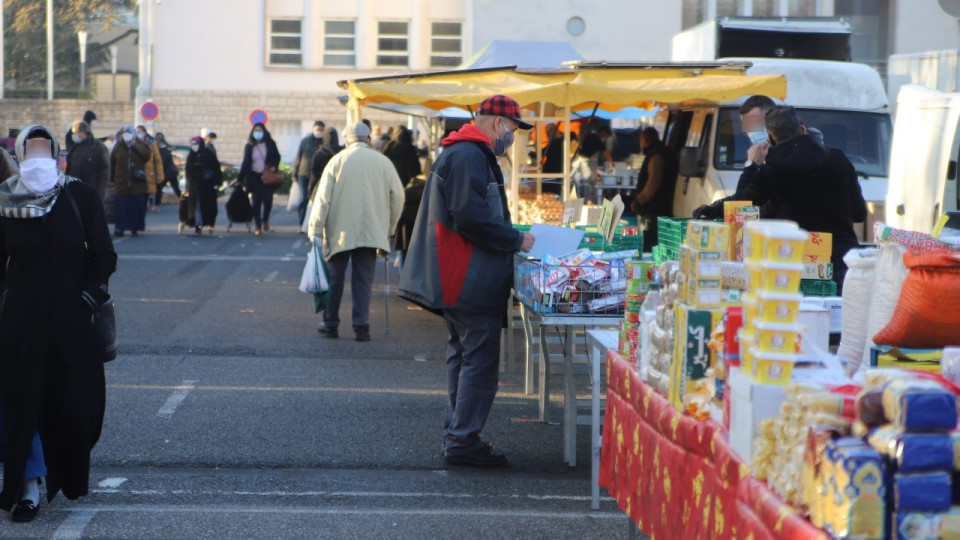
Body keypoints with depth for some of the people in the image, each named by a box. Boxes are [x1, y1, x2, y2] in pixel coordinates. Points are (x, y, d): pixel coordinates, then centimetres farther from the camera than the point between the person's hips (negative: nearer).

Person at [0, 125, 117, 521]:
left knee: (72, 403, 3)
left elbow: (104, 257, 1)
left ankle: (69, 475, 24)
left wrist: (89, 299, -7)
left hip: (71, 323, 0)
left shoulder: (81, 197, -2)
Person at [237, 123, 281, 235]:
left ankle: (265, 220, 17)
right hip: (254, 176, 1)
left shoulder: (270, 144, 1)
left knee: (268, 199, -11)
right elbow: (245, 163, 7)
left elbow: (277, 157, 11)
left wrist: (274, 166, -8)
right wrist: (240, 178, 3)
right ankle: (258, 226, 6)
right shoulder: (249, 146, 4)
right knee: (257, 201, -2)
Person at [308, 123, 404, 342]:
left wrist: (315, 230, -3)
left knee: (334, 278, 10)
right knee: (363, 280, 5)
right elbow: (398, 197, 5)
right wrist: (388, 229, 15)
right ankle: (361, 326, -3)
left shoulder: (337, 161, -2)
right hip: (371, 231, 1)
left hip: (340, 231, -1)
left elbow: (323, 198, -5)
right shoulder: (383, 162, 2)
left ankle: (330, 324, 15)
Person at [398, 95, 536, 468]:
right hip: (471, 281, -11)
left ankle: (456, 436, 22)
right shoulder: (469, 156, -16)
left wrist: (511, 237, 13)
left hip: (458, 282, 11)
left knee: (463, 358, 16)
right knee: (480, 362, -7)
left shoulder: (468, 154, 18)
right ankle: (462, 441, -5)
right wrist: (517, 240, -14)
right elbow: (472, 219, -24)